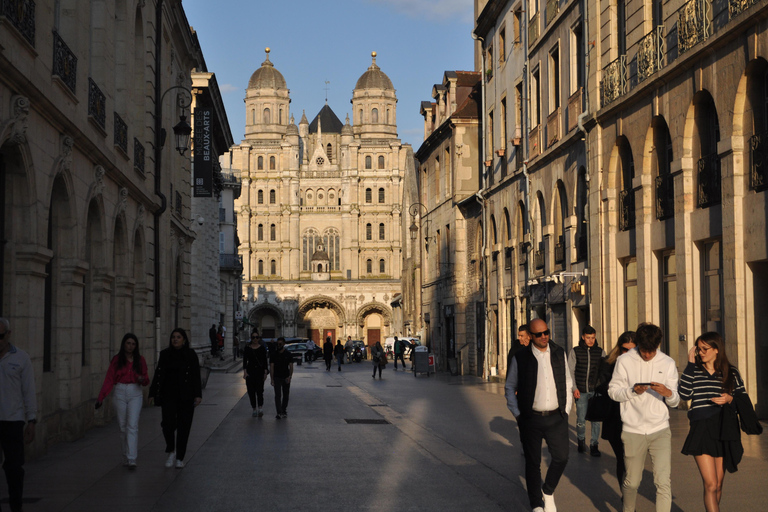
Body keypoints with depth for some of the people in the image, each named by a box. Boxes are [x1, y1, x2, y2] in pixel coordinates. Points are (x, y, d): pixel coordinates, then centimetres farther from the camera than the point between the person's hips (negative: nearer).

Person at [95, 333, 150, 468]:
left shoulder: (140, 360, 6)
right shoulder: (116, 360, 3)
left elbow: (146, 381, 11)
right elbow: (109, 380, -1)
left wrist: (143, 379, -13)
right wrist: (101, 397, -9)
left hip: (135, 394, -1)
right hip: (120, 393, 1)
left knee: (132, 426, -12)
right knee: (122, 427, 5)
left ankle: (132, 459, -16)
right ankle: (125, 456, 18)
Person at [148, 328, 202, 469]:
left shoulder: (191, 355, 0)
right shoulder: (165, 354, 7)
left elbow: (196, 376, -2)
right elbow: (158, 375, 9)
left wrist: (198, 395, -10)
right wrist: (153, 393, 5)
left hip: (186, 397, -1)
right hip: (168, 396, 1)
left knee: (183, 427, 2)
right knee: (168, 424, -11)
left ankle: (180, 458, 13)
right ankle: (171, 452, 13)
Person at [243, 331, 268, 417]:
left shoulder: (262, 348, 4)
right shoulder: (247, 348, 5)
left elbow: (265, 361, 5)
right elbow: (244, 360, 1)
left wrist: (265, 372, -1)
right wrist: (245, 372, -10)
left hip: (260, 370, -1)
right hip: (250, 370, 2)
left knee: (259, 390, -15)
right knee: (251, 391, 3)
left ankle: (260, 408, -24)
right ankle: (254, 409, 12)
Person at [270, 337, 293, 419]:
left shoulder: (288, 354, 3)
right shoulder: (274, 354, 1)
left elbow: (291, 366, 0)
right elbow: (271, 367, -2)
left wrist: (290, 376, -16)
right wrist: (271, 379, -10)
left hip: (286, 378, 2)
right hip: (277, 378, -2)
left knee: (286, 395, 8)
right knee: (278, 395, -11)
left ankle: (284, 411, 23)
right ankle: (279, 413, -16)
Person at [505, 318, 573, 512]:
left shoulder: (559, 354, 4)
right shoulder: (520, 357, -4)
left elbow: (567, 383, 13)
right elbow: (510, 387, 6)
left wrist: (566, 410, 7)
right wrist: (518, 415, 1)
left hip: (556, 418, 2)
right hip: (531, 419, -2)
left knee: (561, 457, 4)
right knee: (533, 463, 6)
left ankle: (548, 492, 31)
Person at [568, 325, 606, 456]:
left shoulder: (600, 352, 7)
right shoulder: (575, 351, 4)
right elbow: (570, 371, 5)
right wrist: (574, 388, -4)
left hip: (596, 391, 1)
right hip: (581, 391, -1)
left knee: (595, 419, -2)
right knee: (581, 419, 1)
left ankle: (594, 445, 8)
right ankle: (581, 440, 24)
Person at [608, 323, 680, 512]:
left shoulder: (668, 363, 6)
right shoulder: (625, 361, 1)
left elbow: (675, 401, 5)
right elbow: (613, 391, 0)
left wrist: (668, 393, -18)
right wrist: (632, 391, -18)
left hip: (660, 430, 1)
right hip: (633, 431, -1)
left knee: (664, 482, -9)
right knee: (632, 482, 9)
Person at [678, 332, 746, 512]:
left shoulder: (731, 372, 6)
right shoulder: (694, 371, 4)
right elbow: (684, 394, -13)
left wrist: (730, 399, -12)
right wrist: (691, 364, -11)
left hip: (725, 431, 2)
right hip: (701, 430, -2)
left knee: (718, 484, 10)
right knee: (710, 484, -11)